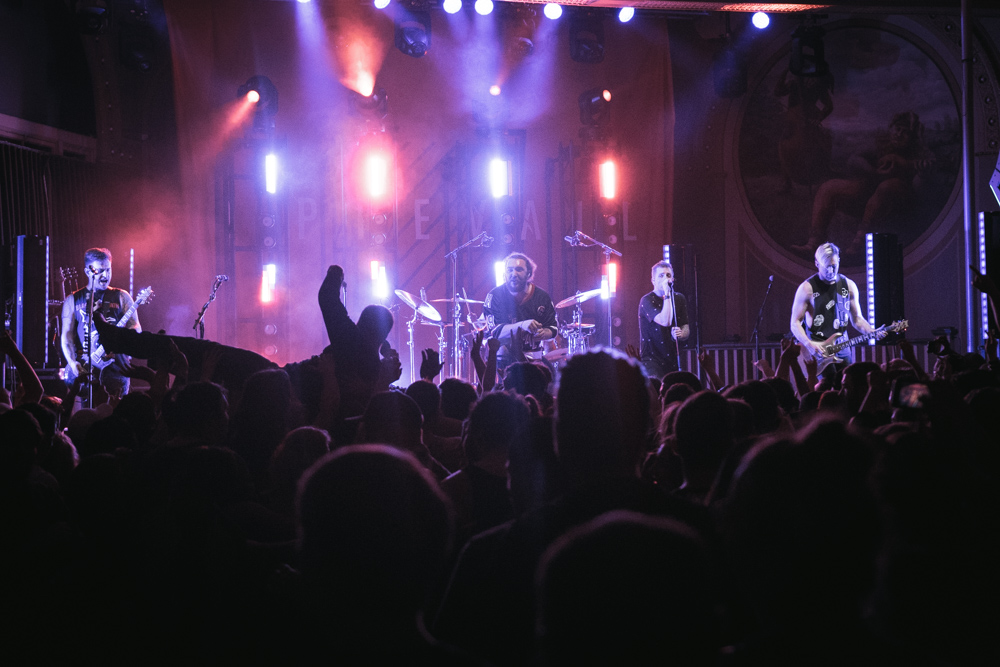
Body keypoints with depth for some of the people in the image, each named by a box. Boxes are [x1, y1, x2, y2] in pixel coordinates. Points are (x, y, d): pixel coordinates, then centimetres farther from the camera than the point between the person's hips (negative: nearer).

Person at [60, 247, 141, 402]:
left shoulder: (121, 297, 12)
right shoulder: (73, 300, 13)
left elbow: (136, 329, 6)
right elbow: (66, 334, 7)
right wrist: (72, 363, -8)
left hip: (114, 363, 0)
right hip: (83, 365, 0)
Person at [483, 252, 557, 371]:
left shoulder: (542, 297, 0)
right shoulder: (495, 296, -8)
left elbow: (553, 328, 7)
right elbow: (494, 331, -18)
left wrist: (544, 333, -19)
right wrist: (522, 325, -35)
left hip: (535, 350, 3)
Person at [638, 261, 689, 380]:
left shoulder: (679, 299, 10)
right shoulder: (647, 300, -9)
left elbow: (686, 329, 10)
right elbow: (665, 321, -23)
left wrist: (680, 334, -13)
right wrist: (667, 294, -19)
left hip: (673, 360, 5)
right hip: (651, 359, -5)